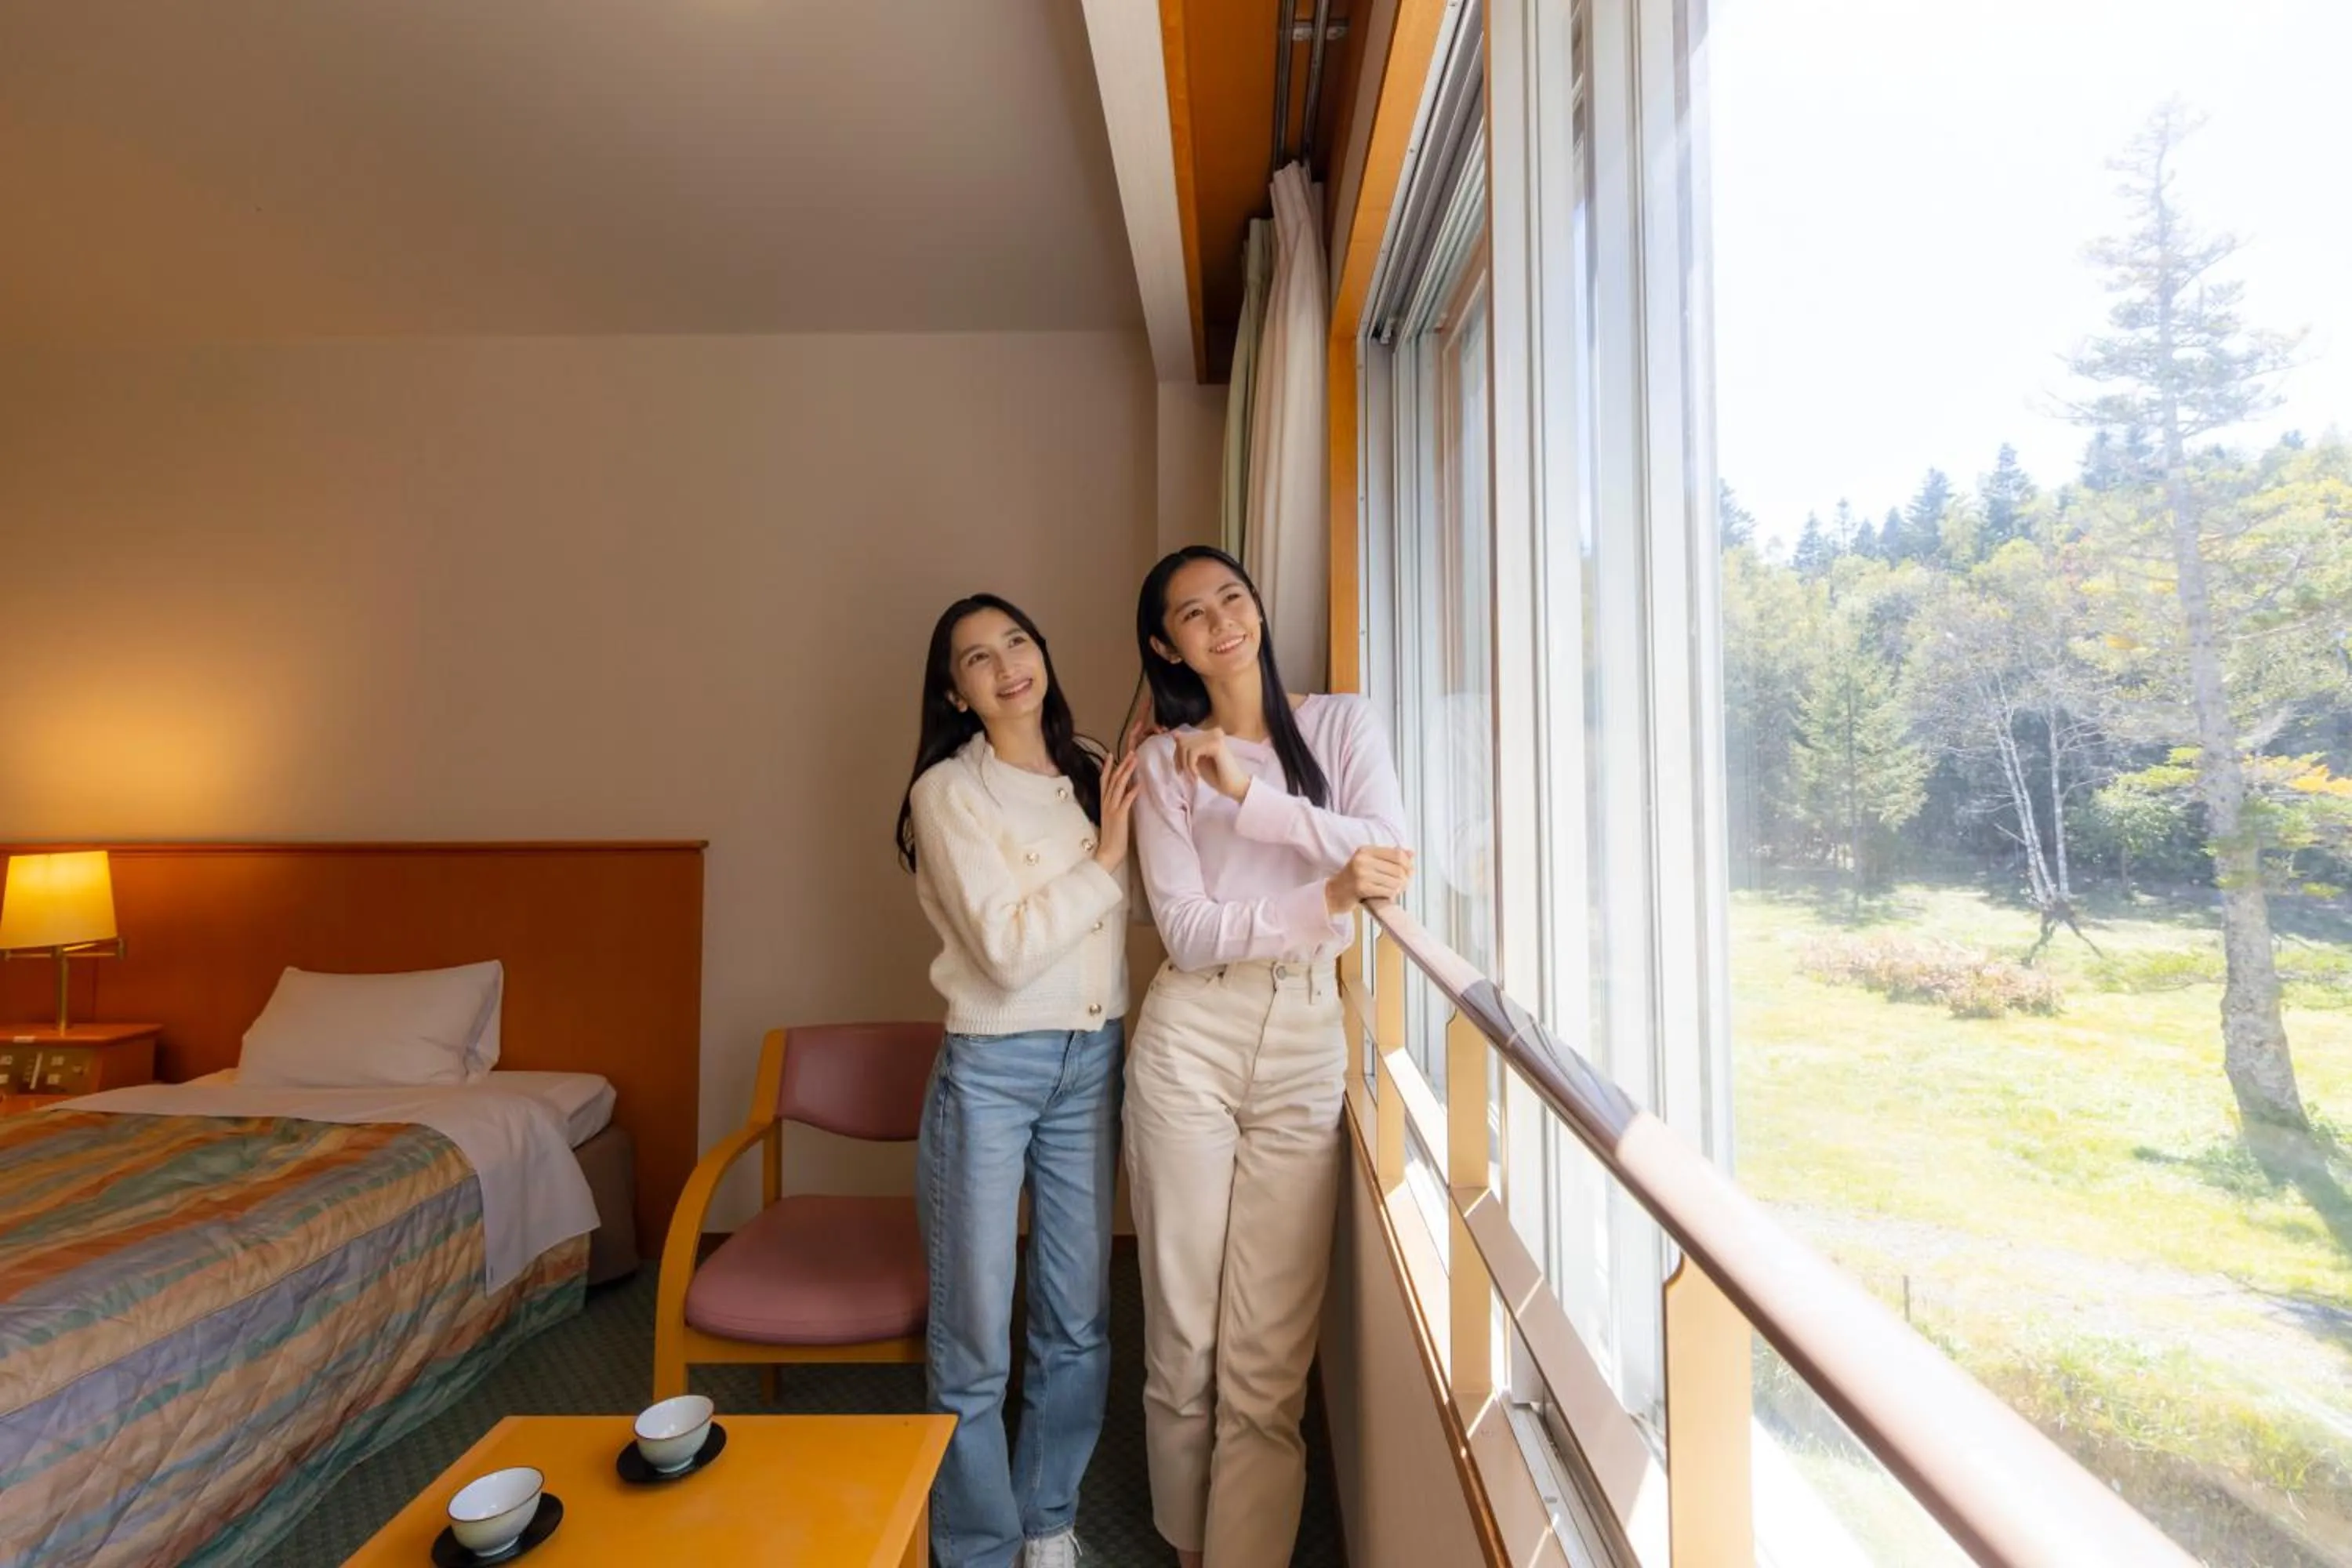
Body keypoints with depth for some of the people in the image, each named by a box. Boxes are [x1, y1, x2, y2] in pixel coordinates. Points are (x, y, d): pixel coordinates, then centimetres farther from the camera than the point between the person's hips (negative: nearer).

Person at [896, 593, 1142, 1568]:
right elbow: (1008, 948, -17)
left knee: (1079, 1324, 15)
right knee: (974, 1340, 8)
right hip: (991, 1070, -4)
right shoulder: (948, 791, -10)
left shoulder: (1094, 774, 5)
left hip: (1094, 1061, 5)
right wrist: (1104, 857, -11)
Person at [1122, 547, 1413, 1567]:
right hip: (1190, 1039, 0)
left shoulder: (1341, 722, 8)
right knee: (1183, 1338, 10)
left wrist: (1251, 797, -13)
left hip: (1307, 1042, 0)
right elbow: (1187, 931, -6)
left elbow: (1388, 856, -7)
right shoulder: (1165, 759, 5)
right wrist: (1327, 897, -20)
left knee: (1268, 1359, 2)